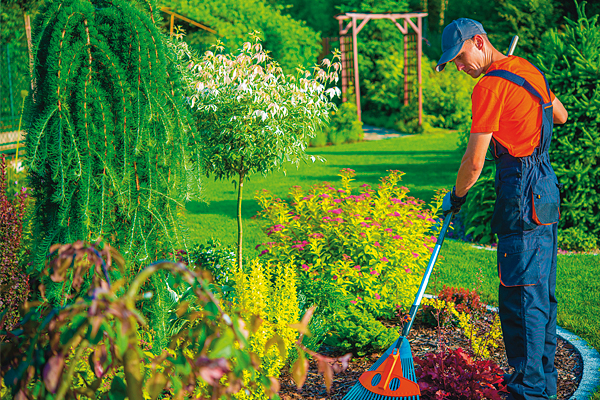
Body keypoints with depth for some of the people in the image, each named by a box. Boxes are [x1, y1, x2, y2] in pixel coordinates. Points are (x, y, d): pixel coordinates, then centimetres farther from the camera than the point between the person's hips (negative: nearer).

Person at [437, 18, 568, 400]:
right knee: (542, 293, 15)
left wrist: (456, 197, 4)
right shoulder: (529, 69, 13)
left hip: (523, 196, -10)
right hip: (546, 189, 10)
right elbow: (561, 115, 29)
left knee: (521, 297, -5)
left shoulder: (491, 86, -14)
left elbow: (474, 161, -12)